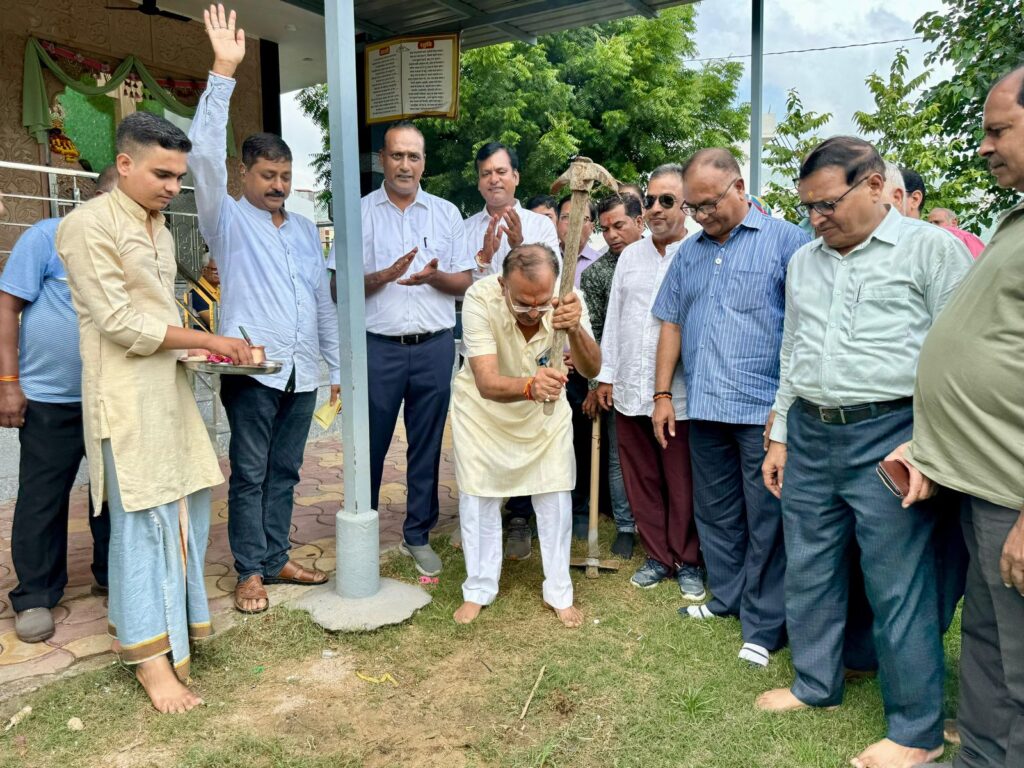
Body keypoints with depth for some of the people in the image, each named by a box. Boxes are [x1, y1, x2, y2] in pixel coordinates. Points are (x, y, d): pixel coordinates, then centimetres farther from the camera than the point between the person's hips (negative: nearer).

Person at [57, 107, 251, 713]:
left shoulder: (160, 228, 15)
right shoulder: (89, 224, -10)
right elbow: (118, 321, -16)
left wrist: (201, 348, 2)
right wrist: (207, 341, -14)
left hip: (170, 386, 8)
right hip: (126, 393, -8)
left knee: (185, 508, 11)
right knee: (143, 519, -3)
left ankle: (171, 613, 29)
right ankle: (151, 658, 8)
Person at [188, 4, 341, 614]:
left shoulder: (306, 230, 16)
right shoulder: (228, 220, 3)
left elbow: (324, 301, 17)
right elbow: (206, 156, -13)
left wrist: (338, 366, 14)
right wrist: (224, 73, -20)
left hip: (303, 372, 5)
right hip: (252, 370, -4)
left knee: (285, 471, 11)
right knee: (249, 473, 2)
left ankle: (277, 559, 22)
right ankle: (251, 571, 13)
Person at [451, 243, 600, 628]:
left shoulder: (566, 299, -28)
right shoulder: (480, 298, -35)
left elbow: (591, 369, -33)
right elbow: (487, 383, -42)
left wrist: (575, 329, -53)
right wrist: (528, 387, -63)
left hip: (545, 409, 2)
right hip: (483, 405, -1)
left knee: (555, 495, 4)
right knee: (478, 495, 5)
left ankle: (559, 593, 22)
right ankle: (479, 589, 25)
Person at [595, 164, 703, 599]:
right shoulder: (630, 256, 12)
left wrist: (666, 389, -13)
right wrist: (606, 375, 13)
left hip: (679, 395, -5)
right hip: (629, 390, 5)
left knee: (682, 485, 5)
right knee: (641, 481, 13)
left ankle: (687, 561, 25)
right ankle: (658, 556, 29)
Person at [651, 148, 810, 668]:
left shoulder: (785, 241, -3)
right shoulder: (688, 254, 14)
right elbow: (671, 324, 16)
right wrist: (662, 395, 11)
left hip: (765, 409, -6)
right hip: (704, 409, 6)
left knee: (766, 522, 2)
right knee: (715, 513, 15)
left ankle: (763, 625, 13)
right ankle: (727, 597, 30)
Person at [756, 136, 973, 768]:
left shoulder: (930, 248, -3)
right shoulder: (804, 261, 15)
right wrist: (780, 435, 17)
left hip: (887, 437, -6)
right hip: (809, 434, 6)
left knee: (899, 585, 1)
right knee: (808, 568, 14)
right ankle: (816, 685, 33)